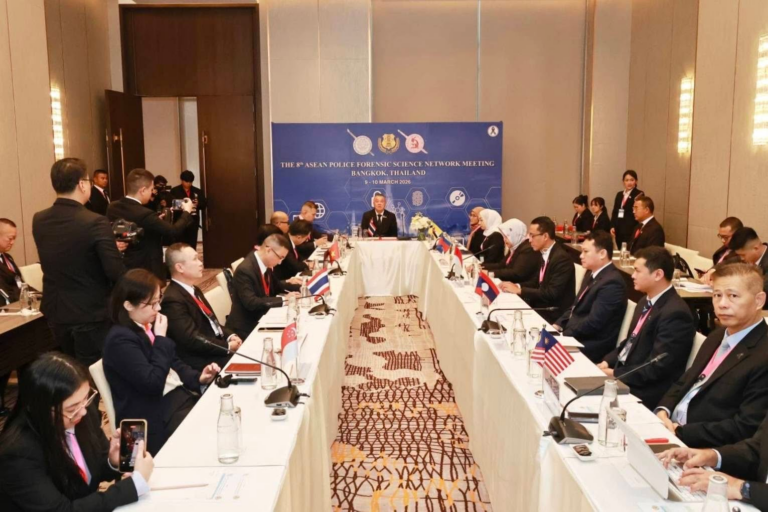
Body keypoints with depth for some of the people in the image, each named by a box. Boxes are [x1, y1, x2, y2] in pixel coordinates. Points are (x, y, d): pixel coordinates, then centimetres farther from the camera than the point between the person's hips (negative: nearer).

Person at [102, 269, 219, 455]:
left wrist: (198, 378, -1)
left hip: (180, 394, 8)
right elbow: (153, 383, -25)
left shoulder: (148, 327, 8)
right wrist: (161, 339, -19)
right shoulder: (120, 339, -18)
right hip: (156, 417, -8)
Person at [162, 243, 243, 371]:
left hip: (216, 349, 9)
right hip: (201, 360, -9)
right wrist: (227, 346, -15)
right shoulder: (173, 300, -18)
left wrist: (230, 336, -1)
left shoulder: (194, 290, 13)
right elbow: (192, 340, -22)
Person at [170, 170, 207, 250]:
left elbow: (205, 204, 11)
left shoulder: (197, 191, 13)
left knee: (192, 246, 3)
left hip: (193, 222, 3)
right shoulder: (174, 191, 4)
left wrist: (198, 203, -10)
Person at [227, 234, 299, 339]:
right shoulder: (245, 270, -23)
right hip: (246, 326, -7)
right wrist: (283, 300, -27)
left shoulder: (266, 264, 1)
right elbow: (251, 302, -28)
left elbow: (274, 287, 17)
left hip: (262, 318, 8)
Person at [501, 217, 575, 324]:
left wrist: (520, 290, -21)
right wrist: (517, 286, -5)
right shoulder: (544, 254, 8)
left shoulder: (561, 258, -19)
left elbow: (552, 293, -24)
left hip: (555, 315, -8)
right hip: (541, 307, 8)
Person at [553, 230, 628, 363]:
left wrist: (562, 335, -17)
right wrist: (558, 325, 3)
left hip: (592, 346, -8)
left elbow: (593, 323, -23)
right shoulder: (592, 273, 10)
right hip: (575, 336, 8)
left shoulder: (611, 283, -20)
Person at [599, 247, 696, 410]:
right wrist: (607, 362, 0)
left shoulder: (675, 313, -21)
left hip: (644, 392, -8)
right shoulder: (646, 302, 9)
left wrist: (615, 374, -16)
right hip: (622, 375, 8)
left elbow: (656, 368, -22)